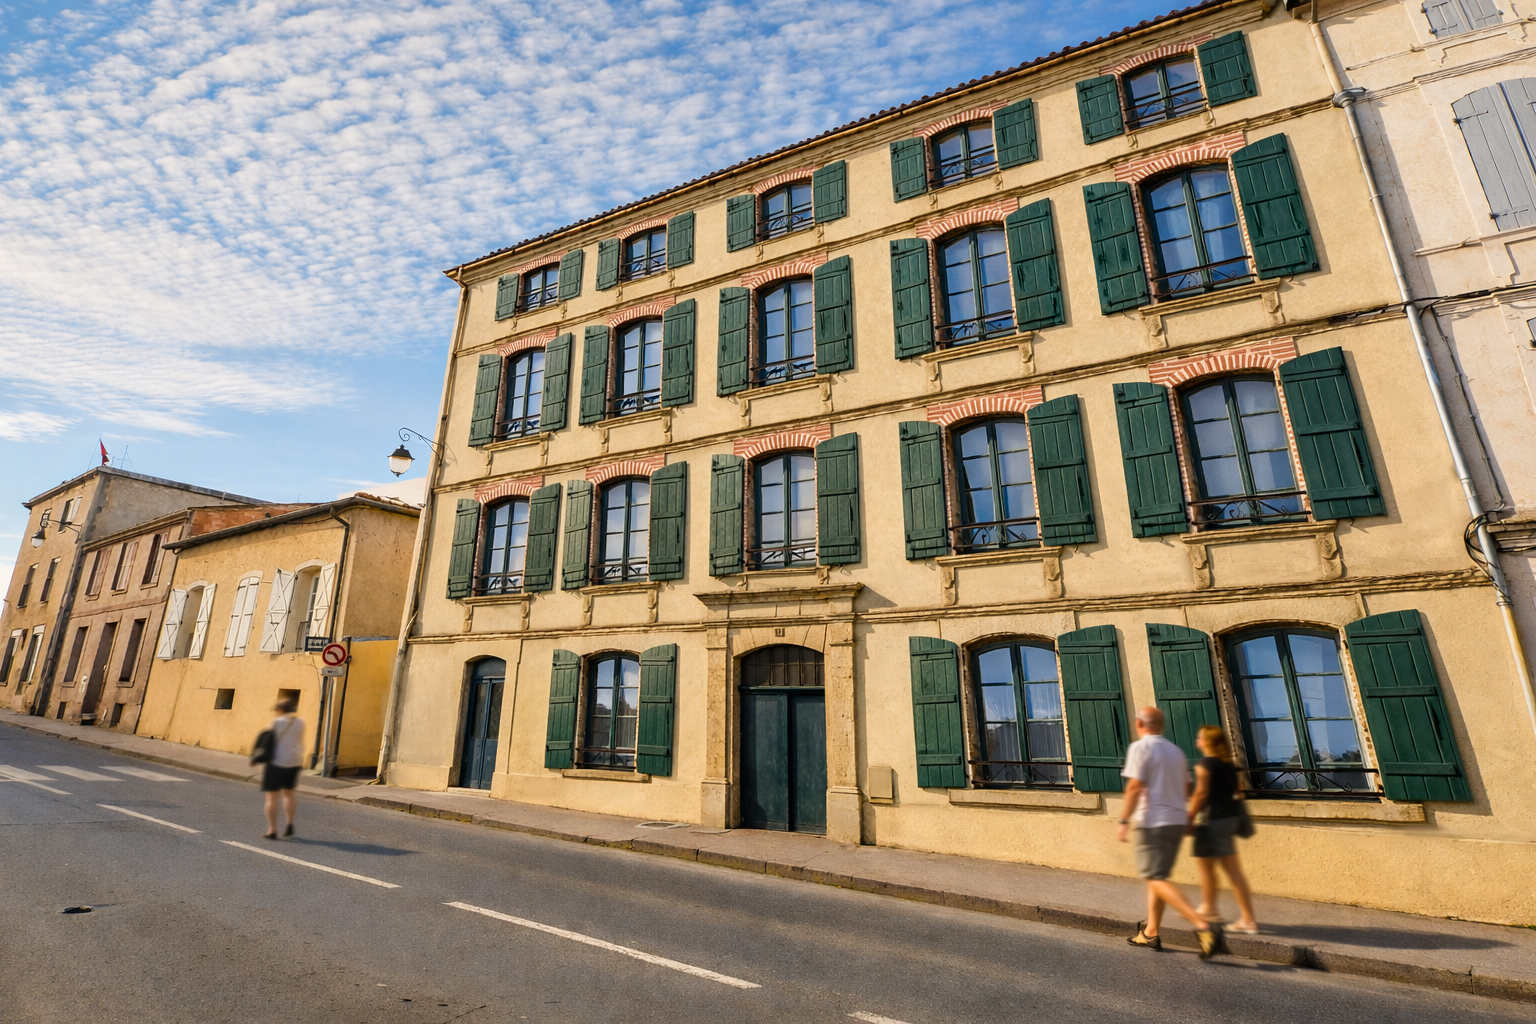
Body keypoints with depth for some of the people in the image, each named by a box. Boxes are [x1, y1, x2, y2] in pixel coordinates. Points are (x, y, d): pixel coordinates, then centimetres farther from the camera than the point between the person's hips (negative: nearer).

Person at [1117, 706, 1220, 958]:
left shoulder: (1140, 748, -12)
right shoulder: (1176, 751, 11)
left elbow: (1135, 787, -19)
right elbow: (1186, 790, 17)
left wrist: (1124, 820, -15)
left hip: (1153, 822, -8)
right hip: (1176, 820, 8)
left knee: (1156, 879, -6)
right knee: (1156, 876, 16)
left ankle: (1203, 925, -17)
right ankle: (1151, 933, 20)